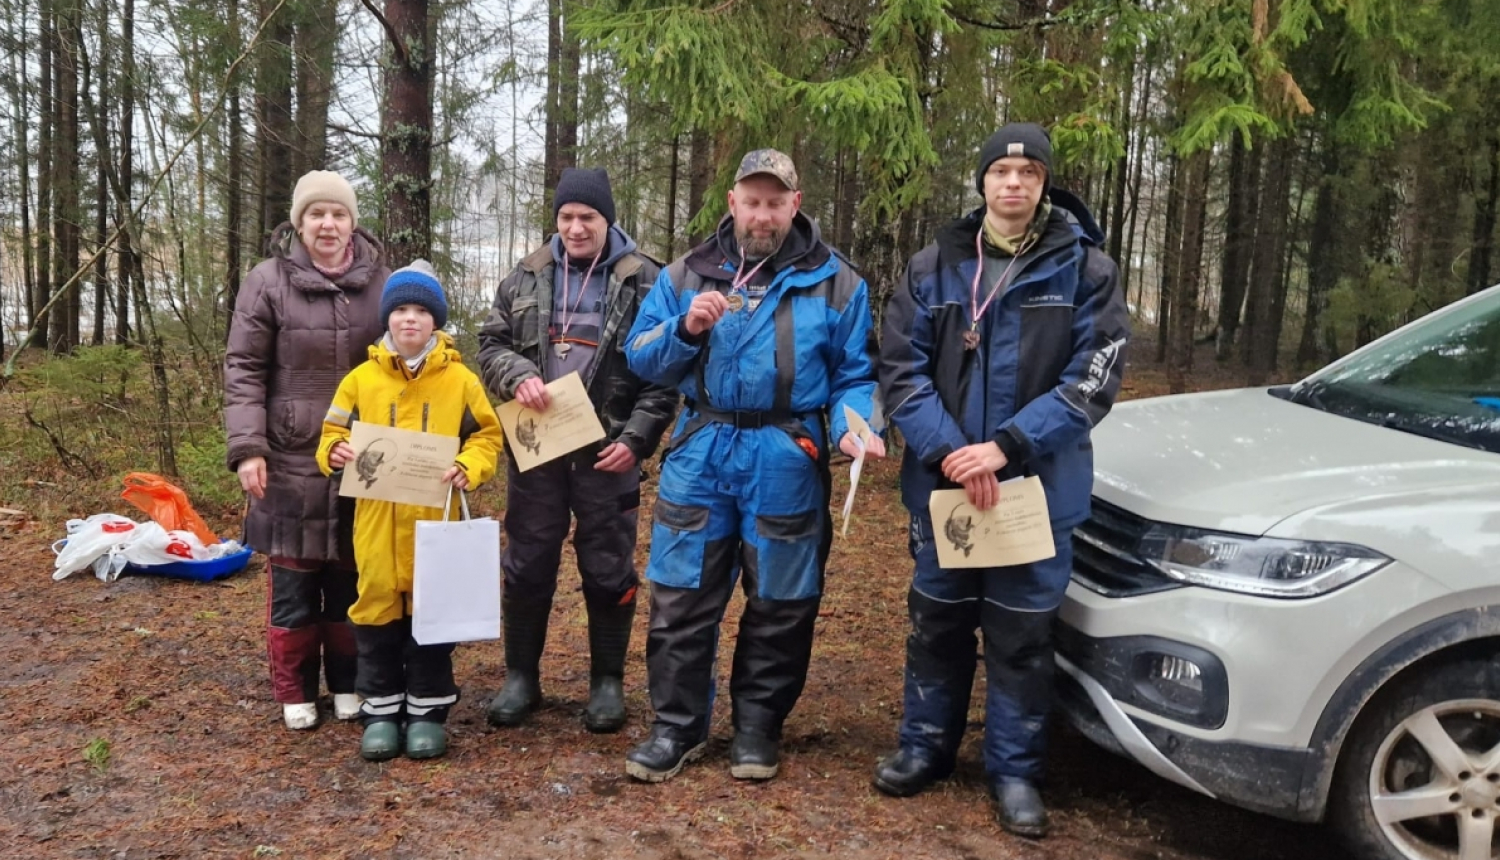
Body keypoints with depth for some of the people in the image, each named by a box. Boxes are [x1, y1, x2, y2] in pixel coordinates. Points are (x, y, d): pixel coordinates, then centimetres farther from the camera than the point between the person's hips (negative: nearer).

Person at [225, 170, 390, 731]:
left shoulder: (380, 282, 5)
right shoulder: (269, 282, -2)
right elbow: (243, 370, -3)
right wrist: (246, 448, -12)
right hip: (291, 458, -2)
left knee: (352, 578, 11)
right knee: (293, 579, 5)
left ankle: (349, 683, 25)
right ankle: (295, 692, 20)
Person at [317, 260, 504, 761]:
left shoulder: (460, 380, 1)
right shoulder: (361, 378, 4)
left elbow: (486, 437, 3)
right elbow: (333, 433, 10)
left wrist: (468, 468, -15)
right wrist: (335, 451, -12)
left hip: (436, 521, -1)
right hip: (377, 519, 1)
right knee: (378, 609, 7)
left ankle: (429, 710, 19)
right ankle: (381, 710, 20)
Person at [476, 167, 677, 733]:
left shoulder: (645, 281, -1)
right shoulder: (526, 277, 9)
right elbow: (492, 344, 12)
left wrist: (636, 438, -12)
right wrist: (516, 376, -10)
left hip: (608, 451, -3)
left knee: (608, 570, 6)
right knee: (527, 565, 10)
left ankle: (607, 681, 22)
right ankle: (521, 676, 26)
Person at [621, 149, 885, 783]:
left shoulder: (834, 283, 3)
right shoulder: (686, 275, 8)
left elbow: (853, 375, 4)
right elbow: (640, 357, 6)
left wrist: (851, 425, -16)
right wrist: (685, 328, -12)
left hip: (786, 462, -1)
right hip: (701, 453, 1)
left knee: (780, 604, 8)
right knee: (680, 598, 3)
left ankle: (757, 725, 25)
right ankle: (678, 725, 18)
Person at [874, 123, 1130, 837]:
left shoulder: (1085, 269, -1)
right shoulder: (933, 267, 3)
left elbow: (1093, 379, -8)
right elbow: (901, 371, -2)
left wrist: (1006, 447, -18)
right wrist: (948, 453, -16)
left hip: (1040, 487, -1)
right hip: (943, 481, 2)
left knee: (1022, 634, 8)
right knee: (937, 622, 14)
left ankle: (1014, 769, 24)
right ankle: (925, 746, 32)